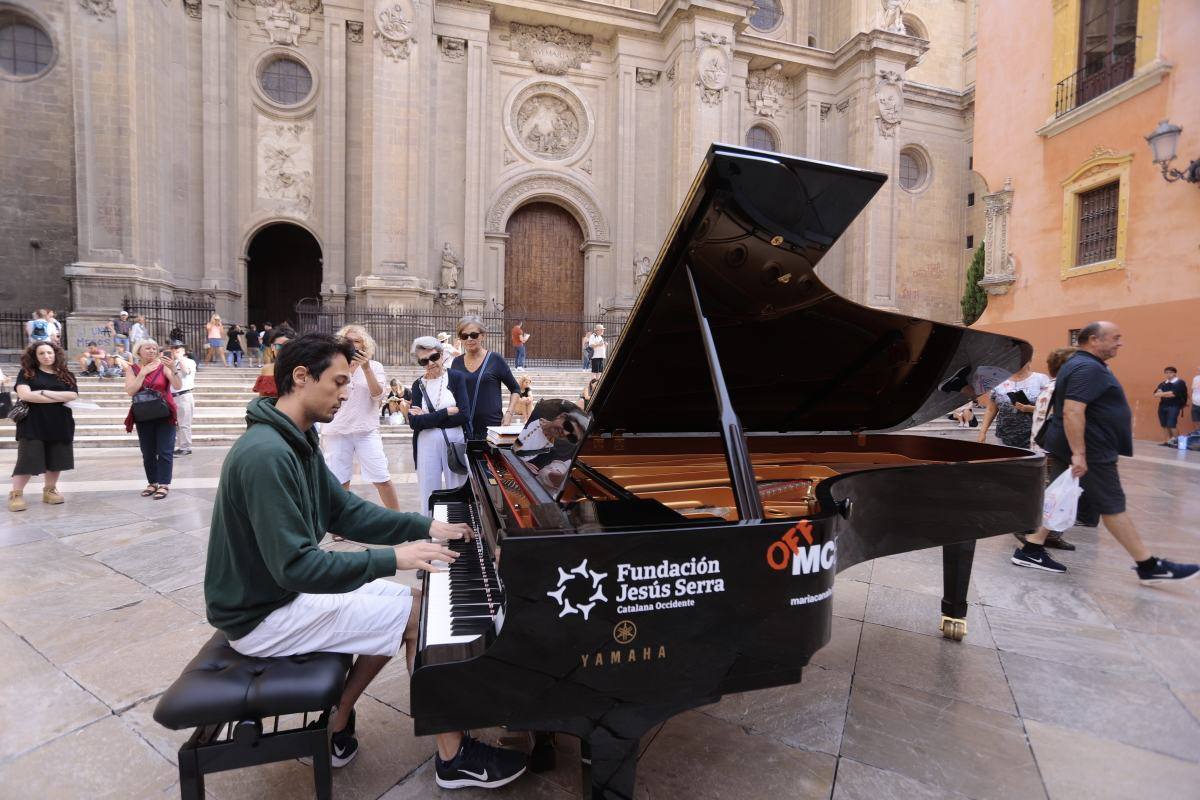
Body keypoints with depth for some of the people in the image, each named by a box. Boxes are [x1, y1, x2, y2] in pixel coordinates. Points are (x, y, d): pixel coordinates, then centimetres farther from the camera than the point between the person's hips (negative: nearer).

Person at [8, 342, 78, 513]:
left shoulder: (66, 375, 8)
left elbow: (72, 395, -6)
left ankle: (49, 491, 19)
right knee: (28, 459, -5)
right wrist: (59, 399, -13)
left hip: (59, 424, 3)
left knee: (56, 459, 7)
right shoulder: (26, 373, 2)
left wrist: (44, 392, -13)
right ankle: (15, 494, 6)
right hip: (32, 423, -2)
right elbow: (24, 394, -14)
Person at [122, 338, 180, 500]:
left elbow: (178, 386, -15)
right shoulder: (132, 369, 3)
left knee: (165, 451, -3)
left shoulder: (163, 366, -3)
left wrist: (173, 369, -30)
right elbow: (130, 391, -10)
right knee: (147, 452, 9)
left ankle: (164, 484, 0)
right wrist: (143, 372, -15)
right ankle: (152, 482, 19)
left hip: (165, 414, -3)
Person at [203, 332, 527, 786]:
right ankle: (453, 756, 6)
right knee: (422, 615, -10)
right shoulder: (266, 455, -29)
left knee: (400, 606, 13)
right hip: (263, 613, -10)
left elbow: (346, 512, 3)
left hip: (279, 588, 10)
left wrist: (424, 526, -6)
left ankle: (338, 725, 22)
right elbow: (295, 566, -32)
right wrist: (392, 558, -30)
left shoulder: (294, 441, 3)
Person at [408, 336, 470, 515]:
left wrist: (427, 418, -9)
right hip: (427, 444, 2)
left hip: (456, 441, -2)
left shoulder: (456, 377, -2)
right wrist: (448, 411, -14)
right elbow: (414, 422, -7)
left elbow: (463, 416, -13)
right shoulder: (418, 385, 6)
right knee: (428, 492, 9)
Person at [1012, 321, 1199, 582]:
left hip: (1065, 448, 10)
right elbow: (1072, 411, -28)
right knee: (1112, 506, 1)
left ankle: (1030, 551, 12)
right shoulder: (1088, 368, -18)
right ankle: (1149, 566, 14)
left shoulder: (1080, 365, 16)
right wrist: (1079, 454, -30)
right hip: (1089, 452, -10)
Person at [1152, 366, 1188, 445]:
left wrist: (1162, 394, -1)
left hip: (1174, 406, -6)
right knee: (1164, 425, 6)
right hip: (1162, 405, 6)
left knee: (1172, 425, -12)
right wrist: (1168, 394, -8)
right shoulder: (1163, 384, 15)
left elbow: (1173, 394, -14)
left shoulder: (1180, 383, -4)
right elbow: (1156, 394, 8)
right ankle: (1168, 441, 12)